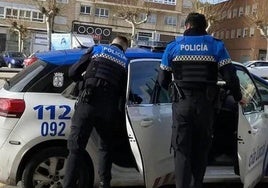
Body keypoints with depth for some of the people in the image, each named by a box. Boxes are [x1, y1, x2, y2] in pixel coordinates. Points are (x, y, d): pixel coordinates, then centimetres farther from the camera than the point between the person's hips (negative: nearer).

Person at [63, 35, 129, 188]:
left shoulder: (97, 49, 17)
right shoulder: (125, 61, 22)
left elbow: (73, 72, 10)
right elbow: (124, 91, 12)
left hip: (88, 100, -2)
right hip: (109, 106, 2)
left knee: (76, 147, 0)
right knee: (106, 146, 20)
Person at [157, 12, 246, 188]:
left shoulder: (173, 46, 5)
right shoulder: (216, 45, 4)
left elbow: (162, 80, 8)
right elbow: (230, 76, -3)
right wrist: (238, 97, 15)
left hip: (182, 103, -1)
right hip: (205, 104, 1)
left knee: (182, 150, 4)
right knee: (201, 149, 16)